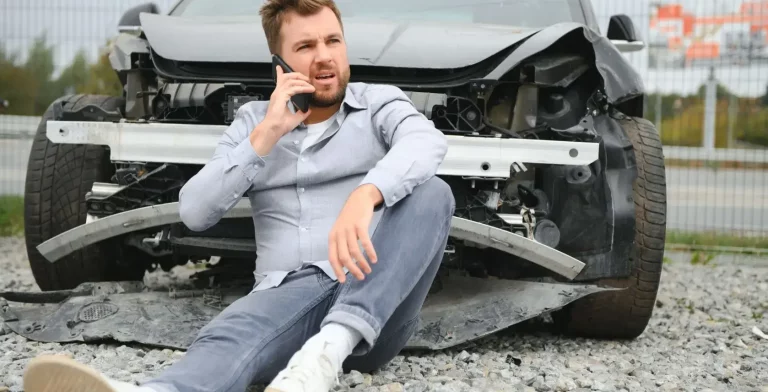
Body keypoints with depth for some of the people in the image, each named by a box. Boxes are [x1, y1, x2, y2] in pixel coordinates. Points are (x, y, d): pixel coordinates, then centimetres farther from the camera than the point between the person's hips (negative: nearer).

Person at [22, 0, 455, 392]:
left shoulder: (380, 102, 10)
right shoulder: (254, 119, 17)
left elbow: (427, 142, -16)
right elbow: (195, 212, 4)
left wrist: (365, 196, -38)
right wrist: (267, 134, -6)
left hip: (375, 302, 0)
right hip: (288, 290, 1)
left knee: (431, 193, -28)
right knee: (230, 336, -35)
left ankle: (329, 351, -45)